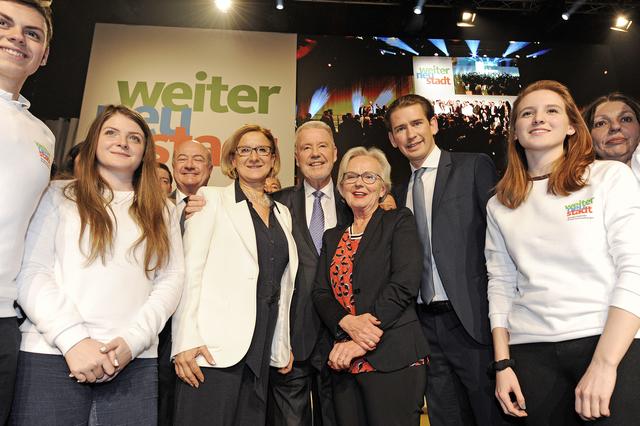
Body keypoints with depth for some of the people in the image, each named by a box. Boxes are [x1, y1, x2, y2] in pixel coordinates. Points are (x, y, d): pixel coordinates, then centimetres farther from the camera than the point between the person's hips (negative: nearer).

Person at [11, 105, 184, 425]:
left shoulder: (160, 211, 14)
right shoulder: (59, 195, 8)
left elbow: (171, 279, 4)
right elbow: (31, 271, -1)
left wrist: (133, 340, -10)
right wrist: (72, 338, -14)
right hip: (50, 354, -1)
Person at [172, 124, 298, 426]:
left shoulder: (282, 213, 16)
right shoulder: (212, 199, 2)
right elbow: (190, 269, -6)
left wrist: (282, 346, 14)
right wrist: (186, 341, -14)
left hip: (261, 351, 5)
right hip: (214, 346, -4)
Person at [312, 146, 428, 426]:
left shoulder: (399, 222, 1)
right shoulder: (332, 237, 16)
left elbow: (405, 284, -12)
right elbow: (320, 293, 7)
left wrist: (360, 342, -15)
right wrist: (348, 323, -14)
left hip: (392, 359, -4)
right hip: (345, 363, 5)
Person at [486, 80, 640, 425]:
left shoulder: (611, 177, 0)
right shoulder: (500, 205, 8)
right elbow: (501, 284, 8)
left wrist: (604, 363, -15)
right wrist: (502, 364, 2)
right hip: (532, 352, 2)